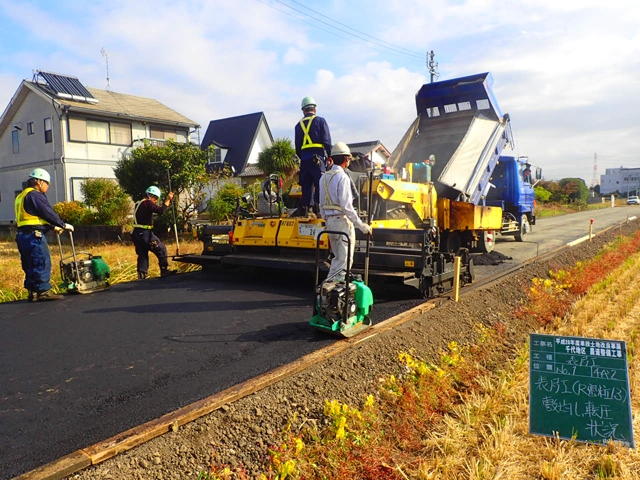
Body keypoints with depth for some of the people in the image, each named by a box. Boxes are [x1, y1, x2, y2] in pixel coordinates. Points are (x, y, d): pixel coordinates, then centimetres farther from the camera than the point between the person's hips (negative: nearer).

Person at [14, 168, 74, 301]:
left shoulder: (21, 196, 23)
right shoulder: (35, 195, -10)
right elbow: (48, 213, -13)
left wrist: (54, 227, 24)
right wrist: (64, 225, -3)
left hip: (22, 235, 10)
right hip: (34, 235, -10)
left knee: (30, 265, 12)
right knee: (42, 264, -6)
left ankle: (33, 292, 16)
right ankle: (43, 291, -5)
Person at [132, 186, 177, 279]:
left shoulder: (139, 204, 19)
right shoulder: (147, 203, -11)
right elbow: (161, 210, -22)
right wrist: (168, 199, -14)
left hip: (137, 233, 9)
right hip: (145, 233, -9)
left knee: (142, 255, 12)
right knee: (161, 249, 0)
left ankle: (142, 275, 11)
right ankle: (164, 270, 1)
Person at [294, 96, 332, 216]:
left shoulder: (299, 125, 16)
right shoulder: (320, 121, 4)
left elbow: (297, 146, 15)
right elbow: (327, 141, -2)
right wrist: (329, 156, 5)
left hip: (305, 159, 4)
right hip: (318, 157, -4)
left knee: (306, 185, 8)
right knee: (320, 184, -6)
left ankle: (307, 209, 7)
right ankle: (320, 208, -14)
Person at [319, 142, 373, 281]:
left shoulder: (324, 177, 10)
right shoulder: (342, 177, -14)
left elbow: (322, 204, 14)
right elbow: (346, 206, -20)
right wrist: (361, 225, -16)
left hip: (330, 221, 9)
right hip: (342, 221, -9)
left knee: (337, 258, 19)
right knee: (344, 260, -2)